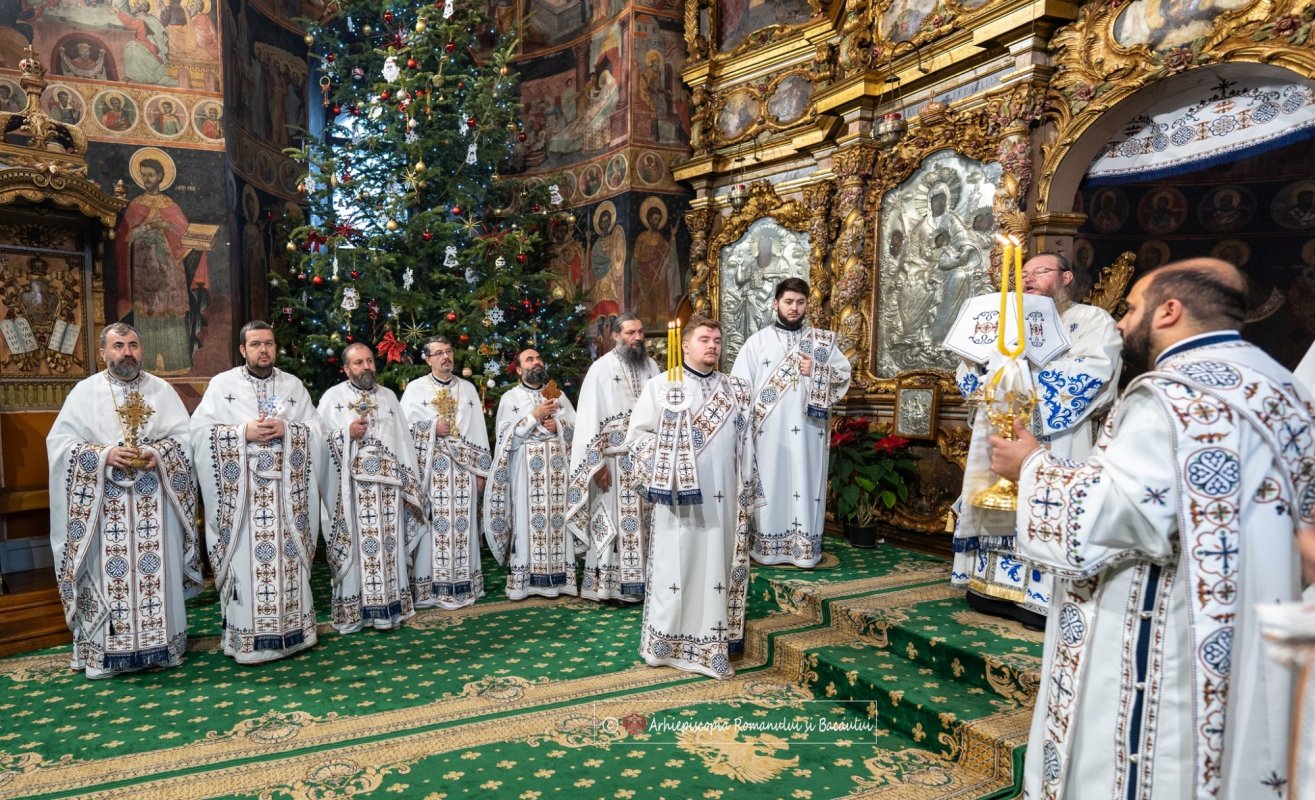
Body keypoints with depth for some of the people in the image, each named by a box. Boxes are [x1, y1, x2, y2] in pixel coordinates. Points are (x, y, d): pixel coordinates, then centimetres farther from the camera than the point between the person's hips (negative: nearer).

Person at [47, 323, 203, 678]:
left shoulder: (162, 390, 8)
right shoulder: (85, 391, 4)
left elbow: (185, 436, 4)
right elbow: (59, 441, -2)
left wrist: (158, 453, -15)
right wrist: (105, 454, -17)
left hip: (153, 502, 1)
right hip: (103, 503, -1)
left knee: (156, 571, 5)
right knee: (107, 573, 1)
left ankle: (159, 644, 15)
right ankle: (104, 651, 11)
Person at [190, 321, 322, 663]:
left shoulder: (293, 385, 10)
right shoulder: (222, 384, 5)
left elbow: (316, 432, 5)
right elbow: (199, 431, -3)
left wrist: (286, 430, -13)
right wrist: (243, 432, -15)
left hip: (286, 492, 2)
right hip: (241, 492, -2)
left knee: (287, 560, 5)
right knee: (245, 560, -2)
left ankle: (291, 630, 16)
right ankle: (246, 638, 8)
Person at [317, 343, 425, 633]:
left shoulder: (389, 396, 15)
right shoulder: (333, 397, 6)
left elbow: (403, 442, 11)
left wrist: (409, 485, 5)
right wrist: (347, 433, -16)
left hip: (388, 486, 3)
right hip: (352, 486, -3)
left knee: (388, 546, 4)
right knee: (356, 546, -2)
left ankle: (389, 607, 11)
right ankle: (353, 610, 6)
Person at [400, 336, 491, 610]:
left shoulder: (468, 388, 13)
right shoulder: (415, 388, 6)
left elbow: (478, 431, 10)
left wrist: (481, 471, 5)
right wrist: (432, 428, -13)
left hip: (462, 470, 3)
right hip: (430, 470, -2)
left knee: (462, 525, 4)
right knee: (431, 526, -4)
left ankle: (463, 585, 11)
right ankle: (427, 587, 3)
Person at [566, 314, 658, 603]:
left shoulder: (651, 366, 8)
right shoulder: (601, 369, -5)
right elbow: (589, 418, -8)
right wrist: (597, 464, -12)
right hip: (616, 459, -4)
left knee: (646, 519, 8)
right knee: (616, 519, 2)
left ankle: (644, 579, 16)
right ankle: (614, 583, 11)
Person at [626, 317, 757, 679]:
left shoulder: (736, 389, 11)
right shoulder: (661, 385, 0)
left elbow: (747, 438, 12)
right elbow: (637, 434, -2)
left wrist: (747, 490, 6)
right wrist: (667, 464, -12)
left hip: (723, 498, 4)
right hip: (679, 497, -4)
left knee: (719, 565, 9)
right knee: (675, 565, 3)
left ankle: (715, 641, 20)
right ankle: (669, 642, 15)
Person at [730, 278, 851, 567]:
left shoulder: (823, 340, 8)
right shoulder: (758, 341, 4)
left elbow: (845, 376, 7)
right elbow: (740, 386, 0)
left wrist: (816, 372, -10)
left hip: (808, 431, 1)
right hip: (769, 431, -1)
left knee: (806, 485, 4)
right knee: (770, 485, 3)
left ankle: (805, 548, 13)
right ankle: (768, 546, 14)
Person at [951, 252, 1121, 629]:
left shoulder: (1092, 320, 5)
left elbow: (1091, 372, -14)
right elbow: (968, 376, 15)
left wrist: (1027, 361, -11)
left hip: (1053, 447, -6)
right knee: (998, 508, 4)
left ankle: (1043, 597, -2)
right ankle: (995, 586, 11)